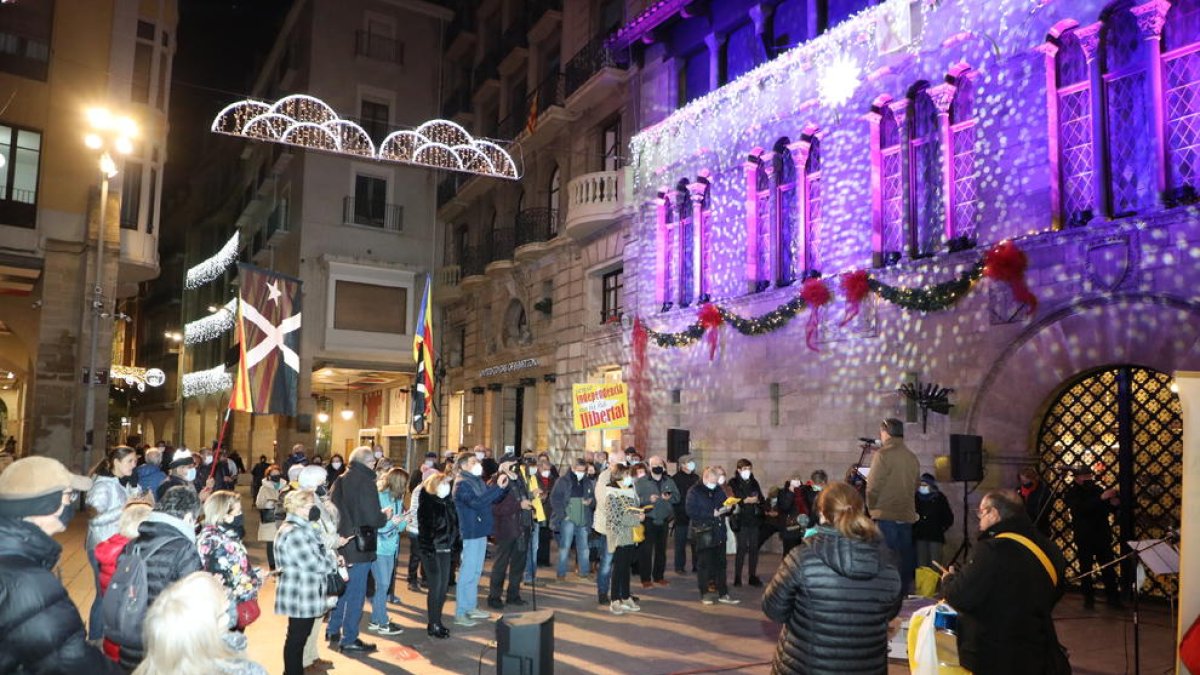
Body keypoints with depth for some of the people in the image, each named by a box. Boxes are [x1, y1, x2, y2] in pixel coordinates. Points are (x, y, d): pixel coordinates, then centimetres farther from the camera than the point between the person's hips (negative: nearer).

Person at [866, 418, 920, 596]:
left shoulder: (883, 454, -11)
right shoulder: (912, 457, 7)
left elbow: (873, 486, -11)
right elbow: (916, 485, 14)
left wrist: (872, 507, 4)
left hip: (886, 514, -6)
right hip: (907, 514, 6)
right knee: (905, 556, 12)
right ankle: (904, 593, 18)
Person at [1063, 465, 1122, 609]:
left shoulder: (1097, 489, 4)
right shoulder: (1071, 494, -7)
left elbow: (1109, 510, 11)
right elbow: (1081, 509, -26)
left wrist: (1114, 503, -13)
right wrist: (1101, 498, -33)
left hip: (1102, 536, 3)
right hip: (1084, 538, -3)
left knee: (1108, 568, 5)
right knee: (1086, 570, 4)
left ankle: (1113, 597, 13)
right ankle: (1088, 598, 13)